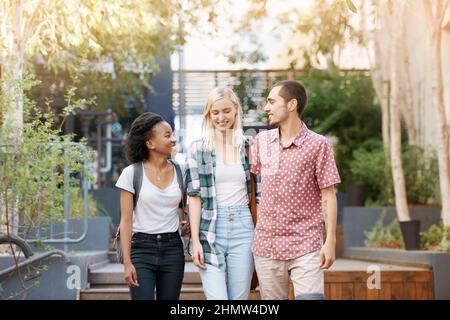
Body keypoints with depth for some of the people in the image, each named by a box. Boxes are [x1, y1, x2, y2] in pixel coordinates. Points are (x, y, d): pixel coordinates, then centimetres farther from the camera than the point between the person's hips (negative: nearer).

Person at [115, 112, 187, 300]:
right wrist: (127, 262, -9)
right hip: (142, 248, -3)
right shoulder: (132, 173, -4)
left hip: (172, 249, 3)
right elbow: (126, 221, -4)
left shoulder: (179, 172, 5)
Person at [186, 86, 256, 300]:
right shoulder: (198, 149, 4)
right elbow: (195, 196, 1)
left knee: (239, 298, 4)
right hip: (210, 228, -1)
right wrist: (195, 240, -6)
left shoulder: (248, 147, 8)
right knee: (216, 297, -9)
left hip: (243, 227, 2)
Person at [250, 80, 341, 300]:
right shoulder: (262, 141, 7)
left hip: (305, 246, -4)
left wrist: (331, 241, -8)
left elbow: (328, 196, -4)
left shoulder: (318, 145, -6)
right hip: (266, 246, 4)